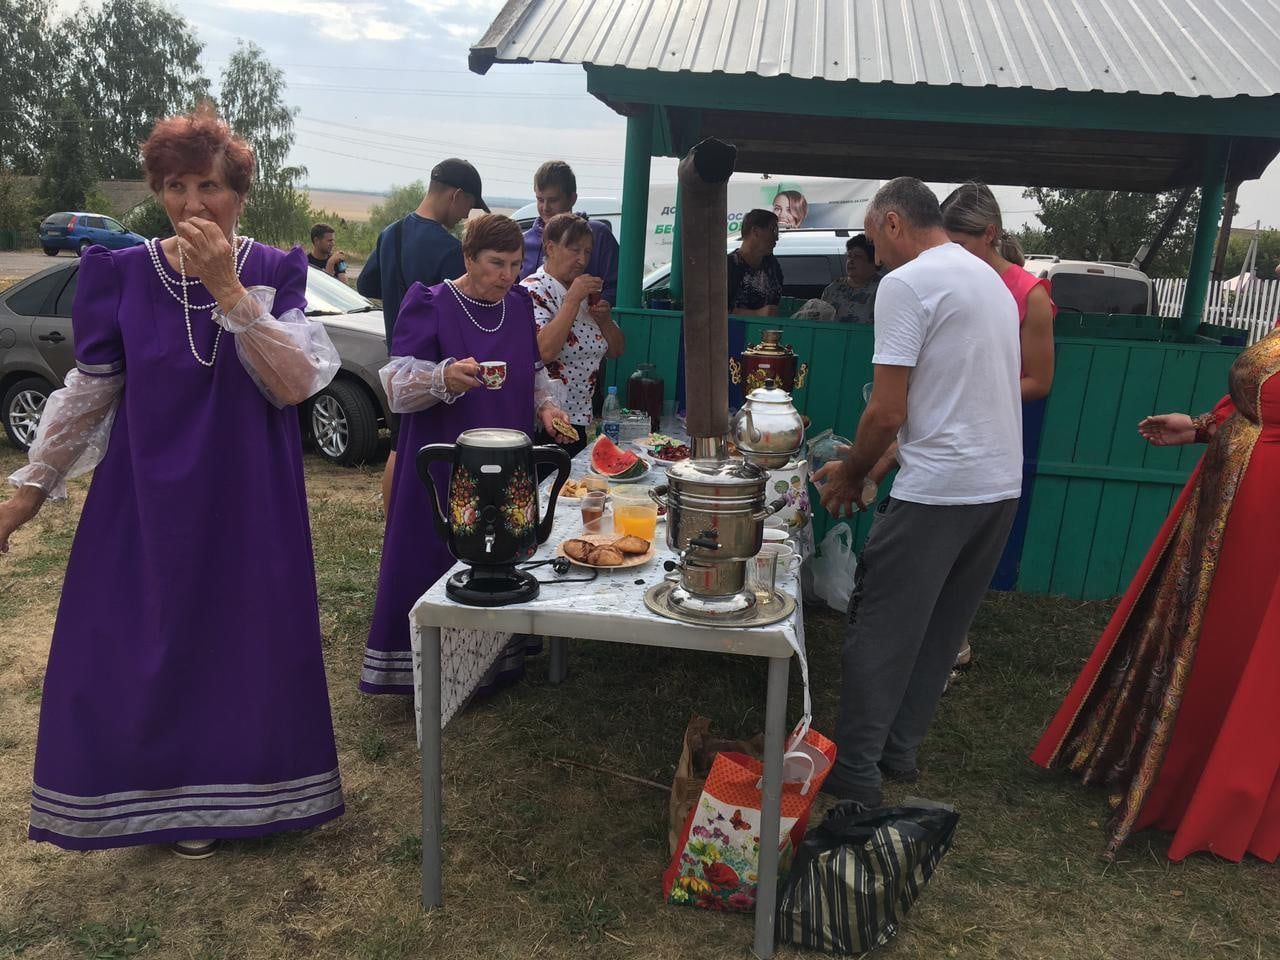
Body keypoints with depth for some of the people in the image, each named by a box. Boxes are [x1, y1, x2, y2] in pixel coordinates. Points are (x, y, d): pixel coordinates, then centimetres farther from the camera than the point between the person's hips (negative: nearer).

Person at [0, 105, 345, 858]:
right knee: (152, 644, 7)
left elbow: (295, 384, -17)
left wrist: (229, 289, -23)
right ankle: (170, 792, 29)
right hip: (146, 499, 1)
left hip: (250, 500, 0)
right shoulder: (122, 274, -3)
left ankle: (238, 785, 31)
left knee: (245, 639, 8)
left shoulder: (276, 273, -4)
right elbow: (89, 390, 5)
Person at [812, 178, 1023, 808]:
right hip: (1002, 484, 9)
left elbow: (888, 412, -15)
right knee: (942, 631, 16)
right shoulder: (992, 281, 17)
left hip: (937, 490, -9)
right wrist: (866, 467, 21)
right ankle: (899, 750, 28)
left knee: (881, 632, 2)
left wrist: (850, 475, 2)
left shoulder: (907, 283, -10)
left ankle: (855, 771, 11)